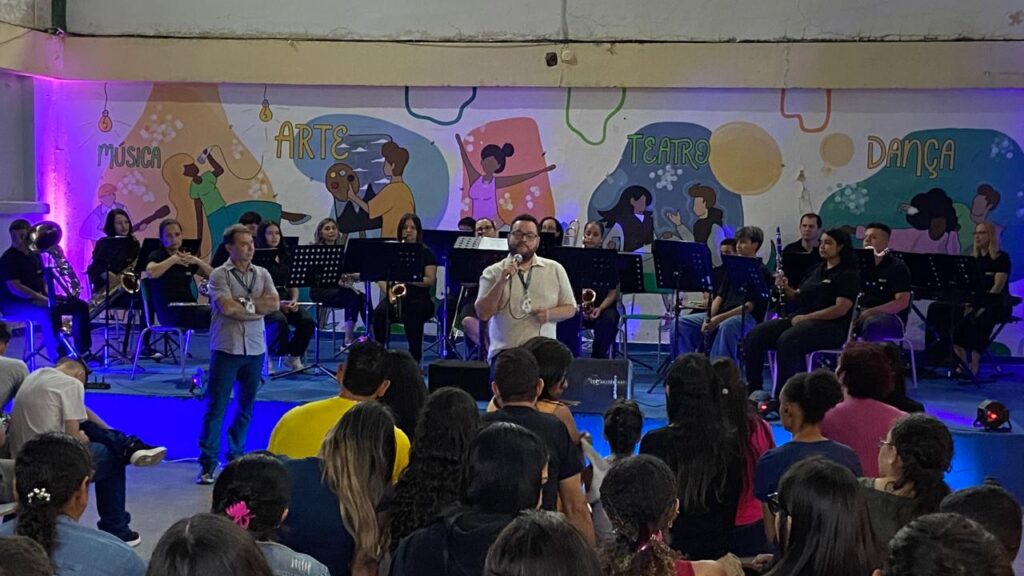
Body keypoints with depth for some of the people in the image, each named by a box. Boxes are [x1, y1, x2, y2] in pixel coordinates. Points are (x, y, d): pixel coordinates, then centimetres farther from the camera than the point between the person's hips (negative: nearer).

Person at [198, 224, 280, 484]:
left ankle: (236, 457, 24)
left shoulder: (262, 274, 9)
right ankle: (208, 463, 1)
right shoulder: (219, 275, -4)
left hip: (255, 348, 4)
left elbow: (274, 304, -4)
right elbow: (226, 307, -18)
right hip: (226, 348, -4)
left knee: (246, 406, 12)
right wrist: (257, 305, -7)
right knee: (216, 406, -3)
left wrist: (243, 303, -12)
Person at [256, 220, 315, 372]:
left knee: (308, 321, -21)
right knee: (280, 321, -36)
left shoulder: (286, 257, 16)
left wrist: (294, 300, -4)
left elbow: (293, 284, 17)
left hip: (286, 300, 5)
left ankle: (294, 356, -1)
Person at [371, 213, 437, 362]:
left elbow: (430, 280, -5)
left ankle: (415, 359, -25)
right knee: (380, 313, -31)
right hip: (396, 296, 2)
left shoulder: (426, 253, 4)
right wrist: (389, 293, -14)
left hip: (420, 298, -2)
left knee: (412, 315, -37)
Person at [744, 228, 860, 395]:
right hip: (803, 319, 8)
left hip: (830, 326, -8)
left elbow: (841, 309, -15)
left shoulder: (848, 275, -4)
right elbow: (800, 297, 21)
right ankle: (753, 389, -8)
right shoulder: (816, 270, 20)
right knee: (755, 335, -13)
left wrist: (806, 317, -17)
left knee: (787, 340, -37)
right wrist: (786, 289, -1)